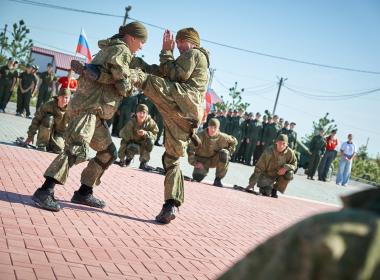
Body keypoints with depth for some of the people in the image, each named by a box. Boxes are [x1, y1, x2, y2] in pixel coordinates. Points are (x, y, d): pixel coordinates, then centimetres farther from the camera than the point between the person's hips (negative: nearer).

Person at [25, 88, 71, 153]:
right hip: (46, 132, -1)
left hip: (59, 134, 1)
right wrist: (31, 135, -13)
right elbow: (36, 119, -12)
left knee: (58, 150, -28)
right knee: (49, 118, -30)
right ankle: (42, 144, -20)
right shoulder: (49, 105, -18)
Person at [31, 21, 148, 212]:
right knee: (77, 151, -26)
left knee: (108, 152, 16)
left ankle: (84, 193, 19)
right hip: (87, 107, -11)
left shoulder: (110, 49, 23)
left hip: (95, 112, 11)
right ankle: (45, 191, -31)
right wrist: (135, 75, 5)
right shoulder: (120, 50, -7)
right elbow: (124, 87, -13)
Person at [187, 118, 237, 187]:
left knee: (224, 153, -29)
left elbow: (233, 141, 6)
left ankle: (218, 180, -15)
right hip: (202, 161, -2)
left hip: (214, 160, 2)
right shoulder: (201, 136, -21)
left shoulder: (222, 137, -14)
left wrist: (228, 152, -6)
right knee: (197, 177, -27)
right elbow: (190, 149, -17)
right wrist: (194, 163, -21)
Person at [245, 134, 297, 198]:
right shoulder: (268, 152, -24)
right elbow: (258, 168, -23)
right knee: (267, 193, -21)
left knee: (289, 174, -26)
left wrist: (286, 167, -28)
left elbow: (294, 164, -3)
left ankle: (274, 189, -3)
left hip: (279, 174, 3)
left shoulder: (289, 153, -17)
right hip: (267, 175, -3)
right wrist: (251, 184, -27)